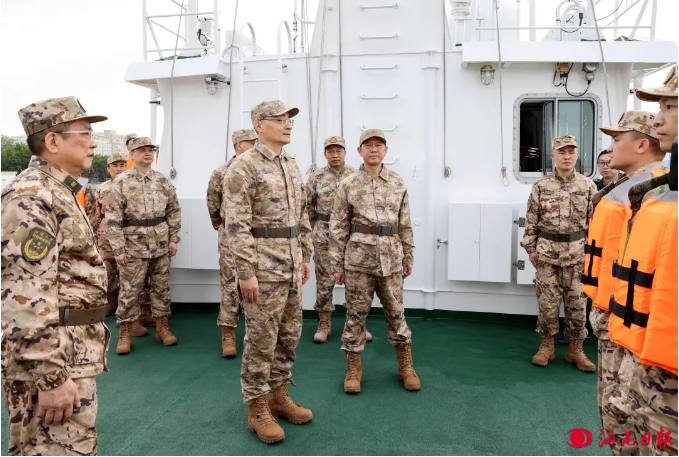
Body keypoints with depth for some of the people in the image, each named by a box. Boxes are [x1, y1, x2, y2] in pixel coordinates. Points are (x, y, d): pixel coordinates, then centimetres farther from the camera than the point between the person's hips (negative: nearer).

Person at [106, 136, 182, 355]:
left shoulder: (163, 181, 5)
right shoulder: (121, 182, -5)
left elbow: (174, 211, 9)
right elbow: (113, 218, -7)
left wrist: (173, 239, 3)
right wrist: (118, 249, -11)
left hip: (161, 245, 3)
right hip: (133, 246, -3)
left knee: (161, 287, 11)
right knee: (129, 291, 3)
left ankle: (162, 327, 24)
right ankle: (124, 334, 15)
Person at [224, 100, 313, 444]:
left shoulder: (291, 164, 13)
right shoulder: (244, 167, -12)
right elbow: (237, 224, -17)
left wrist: (305, 257, 15)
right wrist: (246, 272, -19)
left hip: (291, 264, 8)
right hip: (263, 266, -8)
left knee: (289, 334, 15)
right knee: (261, 338, 2)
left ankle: (279, 396, 31)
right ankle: (257, 409, 17)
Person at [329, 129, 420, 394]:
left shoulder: (398, 183, 7)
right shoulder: (348, 186, -1)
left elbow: (405, 224, 11)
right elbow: (338, 228, 0)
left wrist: (408, 257, 11)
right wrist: (337, 265, -2)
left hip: (391, 258, 2)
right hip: (358, 258, -2)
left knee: (396, 312, 11)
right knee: (356, 314, 6)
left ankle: (406, 366, 26)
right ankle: (353, 368, 21)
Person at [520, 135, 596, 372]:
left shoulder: (588, 186, 1)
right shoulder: (541, 186, -1)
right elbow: (531, 220, 2)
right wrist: (531, 248, 0)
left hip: (577, 252, 1)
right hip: (547, 252, 0)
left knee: (576, 303, 7)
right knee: (547, 301, 6)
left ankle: (575, 350, 21)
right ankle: (546, 347, 21)